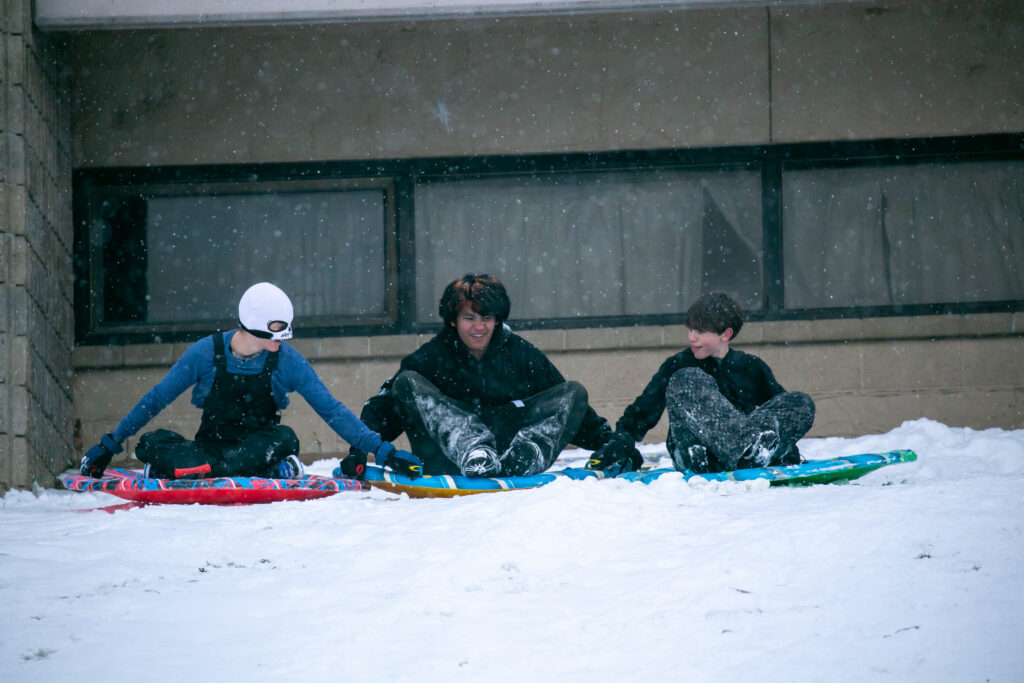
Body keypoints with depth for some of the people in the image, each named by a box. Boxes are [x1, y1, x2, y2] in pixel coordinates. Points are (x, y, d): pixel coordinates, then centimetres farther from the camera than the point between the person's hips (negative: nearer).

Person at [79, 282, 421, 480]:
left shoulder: (287, 361, -9)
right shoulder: (206, 353, -9)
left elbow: (332, 411, -8)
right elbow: (156, 399, 2)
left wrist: (384, 451, -16)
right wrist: (109, 445, 1)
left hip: (256, 446, -1)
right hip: (210, 445, 1)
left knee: (283, 438, -34)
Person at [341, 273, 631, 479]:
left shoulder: (521, 354, 11)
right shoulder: (431, 358, 4)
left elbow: (567, 405, 17)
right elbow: (384, 406, -2)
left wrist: (608, 442, 8)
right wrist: (360, 450, -17)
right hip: (450, 463, -2)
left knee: (575, 391, -7)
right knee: (408, 383, -17)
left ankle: (522, 459, -35)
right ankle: (473, 452, -42)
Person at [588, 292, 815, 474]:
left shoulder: (752, 367, 15)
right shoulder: (677, 366, 11)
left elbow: (781, 408, 21)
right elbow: (641, 414, 8)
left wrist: (790, 457, 8)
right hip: (694, 460, -2)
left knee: (802, 403, -14)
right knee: (685, 380, -24)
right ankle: (748, 446, -45)